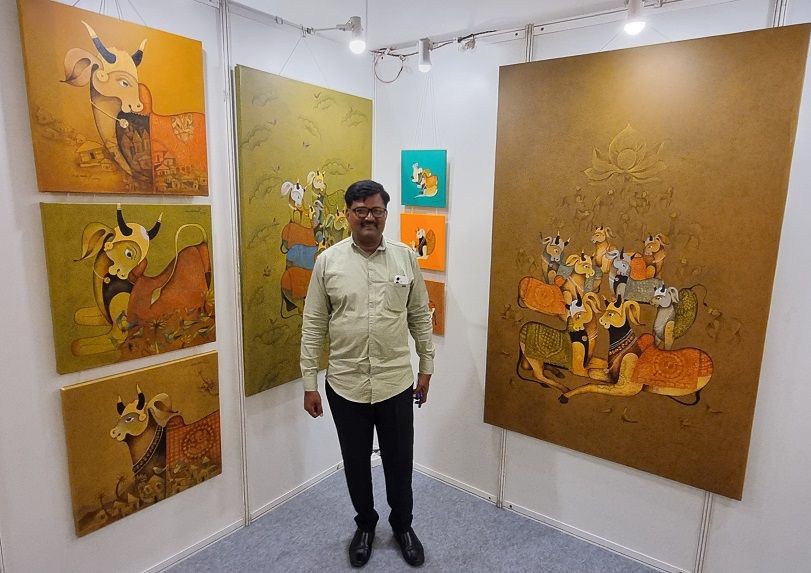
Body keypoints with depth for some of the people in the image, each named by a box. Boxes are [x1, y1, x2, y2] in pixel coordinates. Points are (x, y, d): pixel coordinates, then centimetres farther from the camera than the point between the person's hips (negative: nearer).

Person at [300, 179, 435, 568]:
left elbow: (420, 317, 5)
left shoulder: (406, 258, -2)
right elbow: (313, 326, -3)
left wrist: (426, 367, 6)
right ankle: (365, 524, 43)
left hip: (397, 383, 1)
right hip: (345, 385, 0)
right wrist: (309, 383, -3)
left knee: (399, 461, 16)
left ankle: (402, 525, 42)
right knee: (356, 462, 18)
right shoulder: (327, 261, -5)